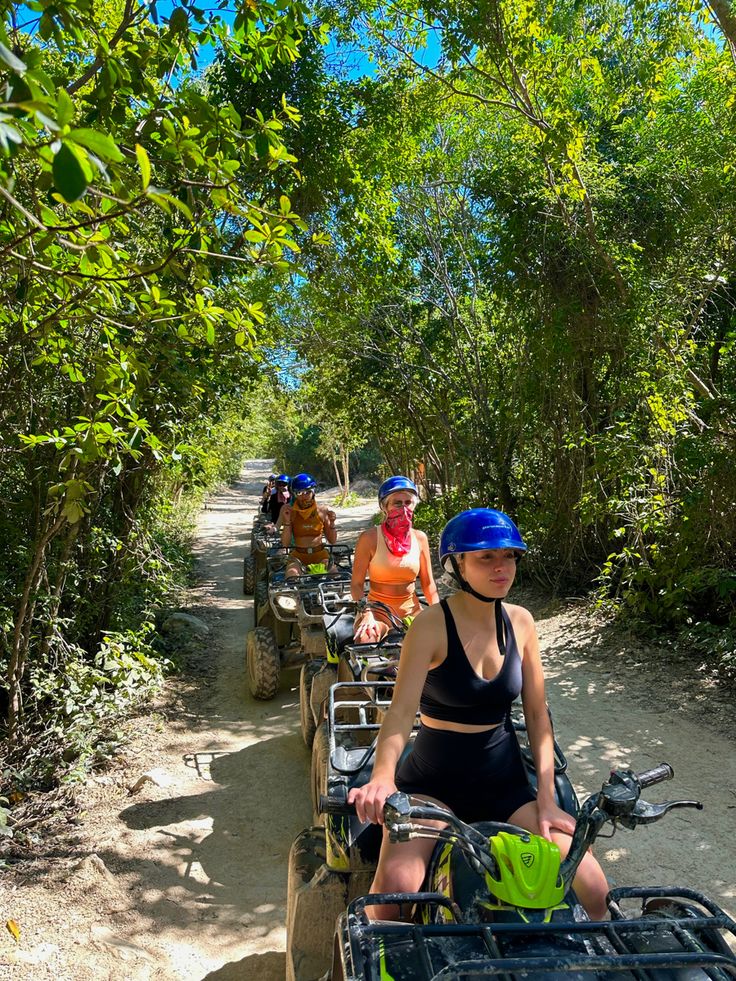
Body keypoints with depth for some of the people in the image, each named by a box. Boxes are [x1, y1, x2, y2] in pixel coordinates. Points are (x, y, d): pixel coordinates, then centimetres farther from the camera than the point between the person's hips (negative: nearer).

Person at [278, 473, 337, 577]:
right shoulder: (290, 511, 1)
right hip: (298, 556, -1)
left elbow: (332, 541, 8)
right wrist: (287, 521, -13)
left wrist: (332, 523, -8)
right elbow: (285, 544, -2)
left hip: (320, 555, 1)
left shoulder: (322, 510, 3)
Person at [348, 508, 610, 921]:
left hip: (505, 783, 4)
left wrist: (547, 799, -5)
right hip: (433, 781, -3)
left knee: (594, 889, -11)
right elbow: (402, 709, -25)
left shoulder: (520, 621, -1)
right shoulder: (433, 624, -15)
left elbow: (537, 713, 2)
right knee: (393, 888, -27)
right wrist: (382, 776, -42)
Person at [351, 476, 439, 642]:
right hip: (377, 611, -4)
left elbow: (428, 584, 7)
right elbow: (356, 584, -8)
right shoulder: (370, 538, -9)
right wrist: (365, 613, -24)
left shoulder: (419, 538, 2)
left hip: (411, 611, 4)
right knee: (365, 640, -34)